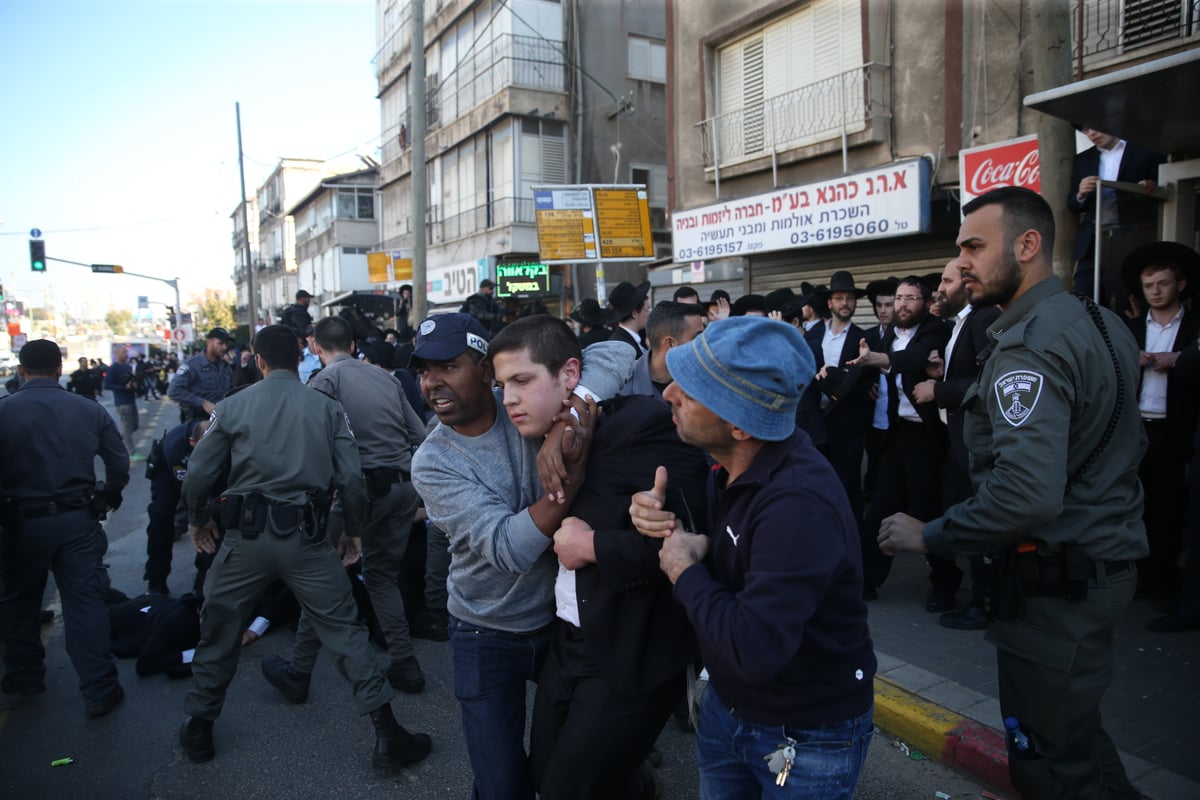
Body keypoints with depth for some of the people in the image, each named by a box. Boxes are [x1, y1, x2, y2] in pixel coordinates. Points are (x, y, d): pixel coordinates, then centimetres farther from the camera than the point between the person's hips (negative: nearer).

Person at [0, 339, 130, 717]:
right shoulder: (91, 410, -3)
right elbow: (120, 464, 0)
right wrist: (108, 497, 18)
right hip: (78, 519, 1)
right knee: (85, 602, 4)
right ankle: (100, 690, 6)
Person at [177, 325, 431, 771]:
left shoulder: (231, 407, 2)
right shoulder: (328, 409, 0)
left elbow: (198, 476, 3)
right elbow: (351, 480, -4)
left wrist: (196, 520, 22)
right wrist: (356, 528, 13)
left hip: (244, 535, 1)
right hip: (305, 536, 0)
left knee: (218, 631, 20)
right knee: (344, 629, 6)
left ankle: (198, 730, 37)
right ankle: (387, 735, 6)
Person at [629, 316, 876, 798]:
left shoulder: (799, 503, -34)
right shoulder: (726, 465, -6)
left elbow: (754, 652, -38)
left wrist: (684, 571, -23)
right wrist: (660, 514, -15)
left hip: (808, 739, -7)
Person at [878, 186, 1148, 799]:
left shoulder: (1029, 344, -20)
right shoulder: (1096, 321, 10)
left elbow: (1027, 493, -32)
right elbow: (1128, 445, 20)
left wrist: (928, 535, -20)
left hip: (1056, 580, -10)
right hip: (1106, 557, 10)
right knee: (1075, 730, 24)